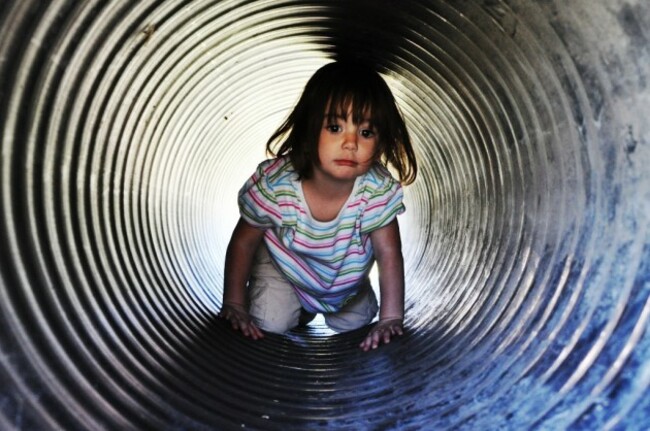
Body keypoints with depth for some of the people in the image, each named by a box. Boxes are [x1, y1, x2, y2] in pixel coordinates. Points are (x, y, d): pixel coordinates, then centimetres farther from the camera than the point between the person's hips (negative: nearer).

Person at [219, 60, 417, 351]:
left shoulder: (379, 190, -34)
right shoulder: (274, 185, -36)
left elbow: (388, 254, -24)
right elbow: (244, 242, -20)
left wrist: (391, 318, -26)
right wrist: (234, 304, -16)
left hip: (346, 270, 2)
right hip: (282, 262, -2)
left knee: (355, 322, 6)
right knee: (271, 323, -12)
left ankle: (311, 305, 36)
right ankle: (293, 301, 22)